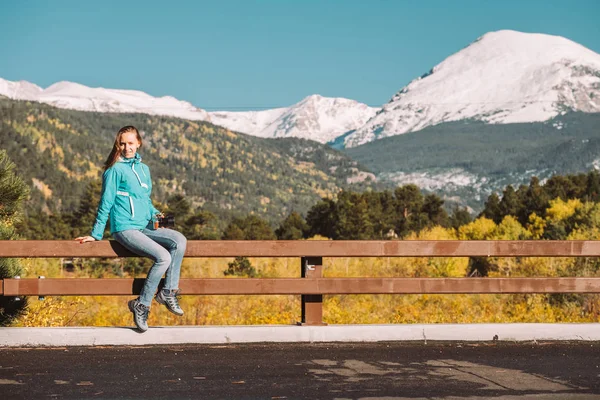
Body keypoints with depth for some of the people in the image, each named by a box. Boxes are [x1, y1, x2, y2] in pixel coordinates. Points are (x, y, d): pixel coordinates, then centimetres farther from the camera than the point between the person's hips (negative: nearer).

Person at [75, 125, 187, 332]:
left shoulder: (143, 169, 17)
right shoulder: (115, 170, -4)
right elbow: (106, 204, -3)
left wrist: (154, 214, 5)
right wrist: (95, 235, -2)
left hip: (144, 227, 7)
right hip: (124, 229, -7)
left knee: (179, 240, -17)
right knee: (163, 257, -24)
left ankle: (168, 292, -9)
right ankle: (142, 305, -11)